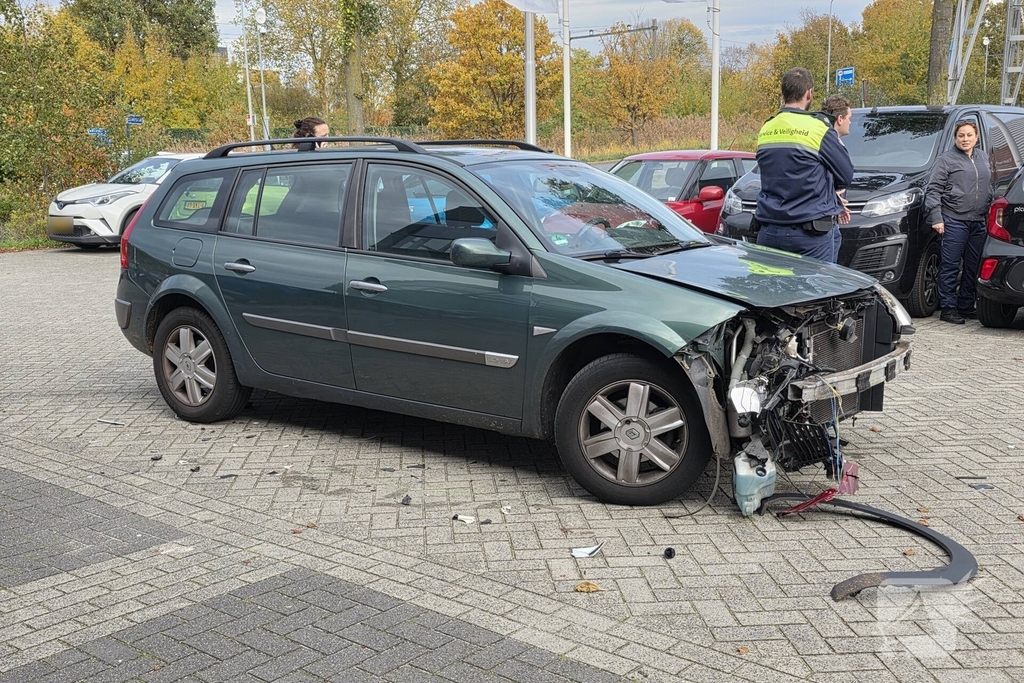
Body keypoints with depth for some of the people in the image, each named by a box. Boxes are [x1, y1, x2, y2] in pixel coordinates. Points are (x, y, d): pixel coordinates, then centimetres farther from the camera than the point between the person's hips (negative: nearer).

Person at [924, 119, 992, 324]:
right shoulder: (946, 159, -1)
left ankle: (966, 306, 18)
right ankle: (948, 308, 1)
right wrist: (936, 217, -13)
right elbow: (933, 190, -6)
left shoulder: (983, 158, 17)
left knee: (973, 267, 9)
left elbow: (989, 188, 24)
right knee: (950, 266, -4)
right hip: (954, 221, -6)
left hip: (978, 222, 6)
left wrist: (990, 212, 17)